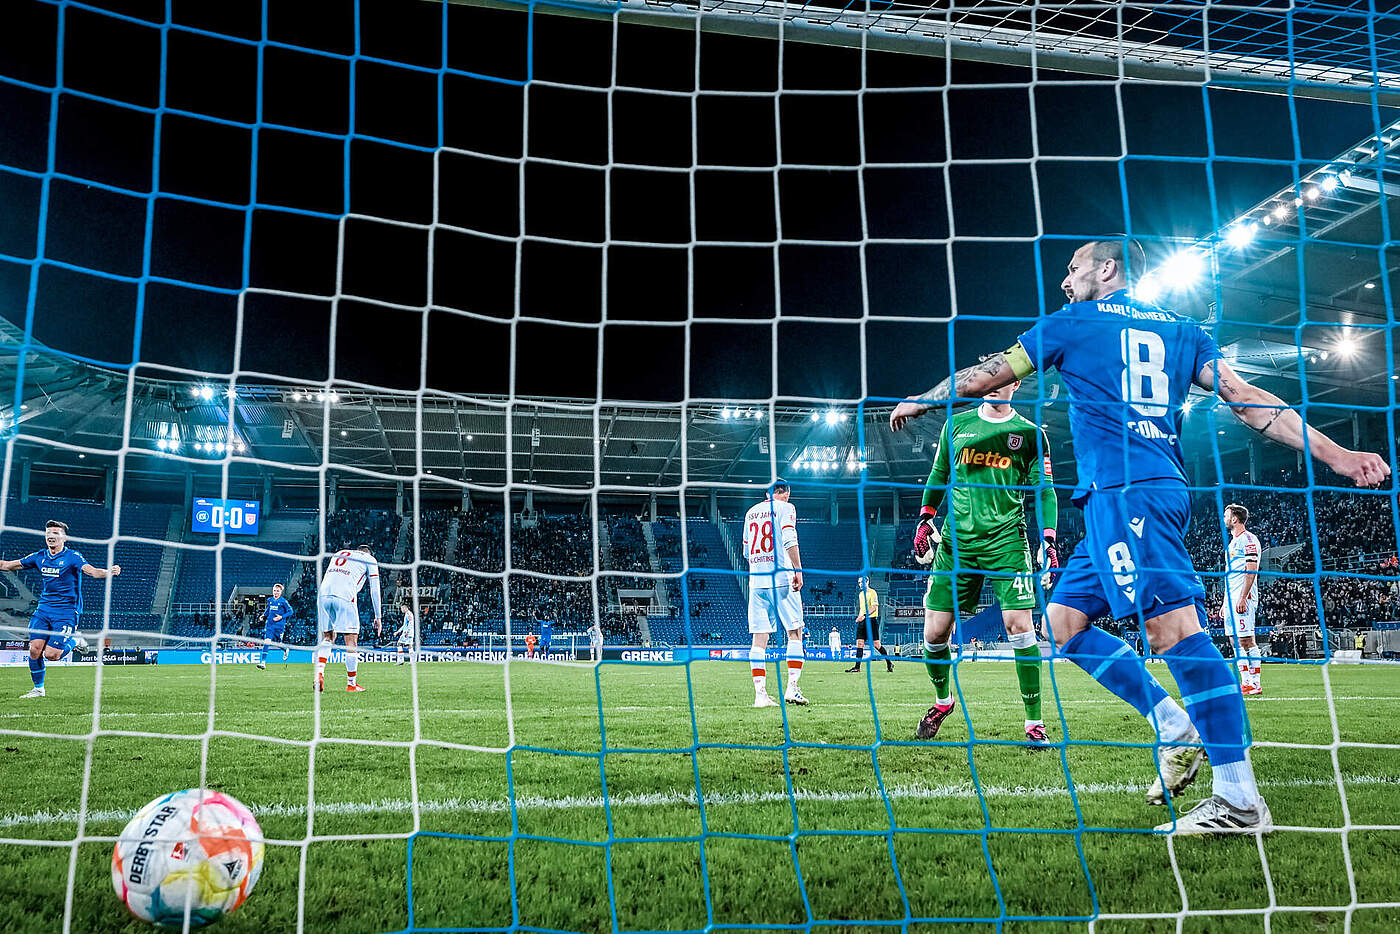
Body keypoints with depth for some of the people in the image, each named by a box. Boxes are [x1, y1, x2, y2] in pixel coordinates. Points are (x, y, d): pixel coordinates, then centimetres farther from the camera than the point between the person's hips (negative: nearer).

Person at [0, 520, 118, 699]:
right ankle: (38, 689, 14)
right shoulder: (39, 557, 6)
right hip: (43, 610, 5)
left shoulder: (72, 557, -10)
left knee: (51, 655, -12)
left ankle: (74, 641, 19)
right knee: (35, 649, -5)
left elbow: (92, 571, -26)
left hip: (66, 612, -5)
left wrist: (109, 572, -46)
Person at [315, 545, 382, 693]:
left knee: (327, 638, 18)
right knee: (351, 641, 4)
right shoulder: (370, 559, 19)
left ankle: (319, 672, -3)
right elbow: (374, 590, 15)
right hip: (345, 597, -5)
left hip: (323, 595, 5)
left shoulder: (339, 553, 32)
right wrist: (378, 617, 19)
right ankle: (351, 684, 8)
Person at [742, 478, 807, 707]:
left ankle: (760, 693, -3)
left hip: (756, 579, 5)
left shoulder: (751, 512, 18)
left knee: (759, 638, 1)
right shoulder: (785, 508, 1)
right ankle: (792, 688, -6)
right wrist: (798, 570, -13)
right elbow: (789, 541, -13)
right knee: (795, 632, 3)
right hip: (782, 577, -5)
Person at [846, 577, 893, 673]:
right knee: (859, 643, -1)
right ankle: (857, 666, -2)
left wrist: (864, 616, -26)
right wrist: (859, 617, 11)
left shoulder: (872, 592, -6)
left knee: (876, 644, -6)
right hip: (862, 622, 7)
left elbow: (874, 607, -16)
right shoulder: (861, 594, 19)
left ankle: (889, 663, 9)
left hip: (871, 619, -7)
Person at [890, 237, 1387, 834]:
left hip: (1125, 491, -8)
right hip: (1164, 488, 8)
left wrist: (917, 401, 27)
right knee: (1064, 617, 13)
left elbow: (984, 376, 12)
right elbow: (1246, 400, 11)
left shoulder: (1074, 322, 7)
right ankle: (1177, 732, 10)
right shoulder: (1181, 329, 22)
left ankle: (1241, 801, -17)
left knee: (1174, 627, -14)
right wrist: (1334, 454, 7)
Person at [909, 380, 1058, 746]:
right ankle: (942, 701, 28)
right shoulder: (956, 425, 12)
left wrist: (1048, 539, -6)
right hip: (956, 540, 2)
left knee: (1019, 626, -13)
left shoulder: (1030, 434, 6)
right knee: (935, 632, 0)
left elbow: (1044, 490, 5)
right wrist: (925, 517, 14)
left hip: (1005, 540, -2)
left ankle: (1034, 721, 0)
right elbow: (939, 475, 22)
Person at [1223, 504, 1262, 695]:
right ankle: (1246, 682, 9)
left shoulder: (1248, 539, -7)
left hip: (1243, 598, -10)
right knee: (1235, 641, 7)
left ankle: (1253, 683, -9)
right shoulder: (1233, 542, 22)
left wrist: (1242, 598, -22)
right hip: (1232, 598, 10)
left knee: (1247, 640, -10)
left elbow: (1252, 570, -16)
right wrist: (1226, 602, 22)